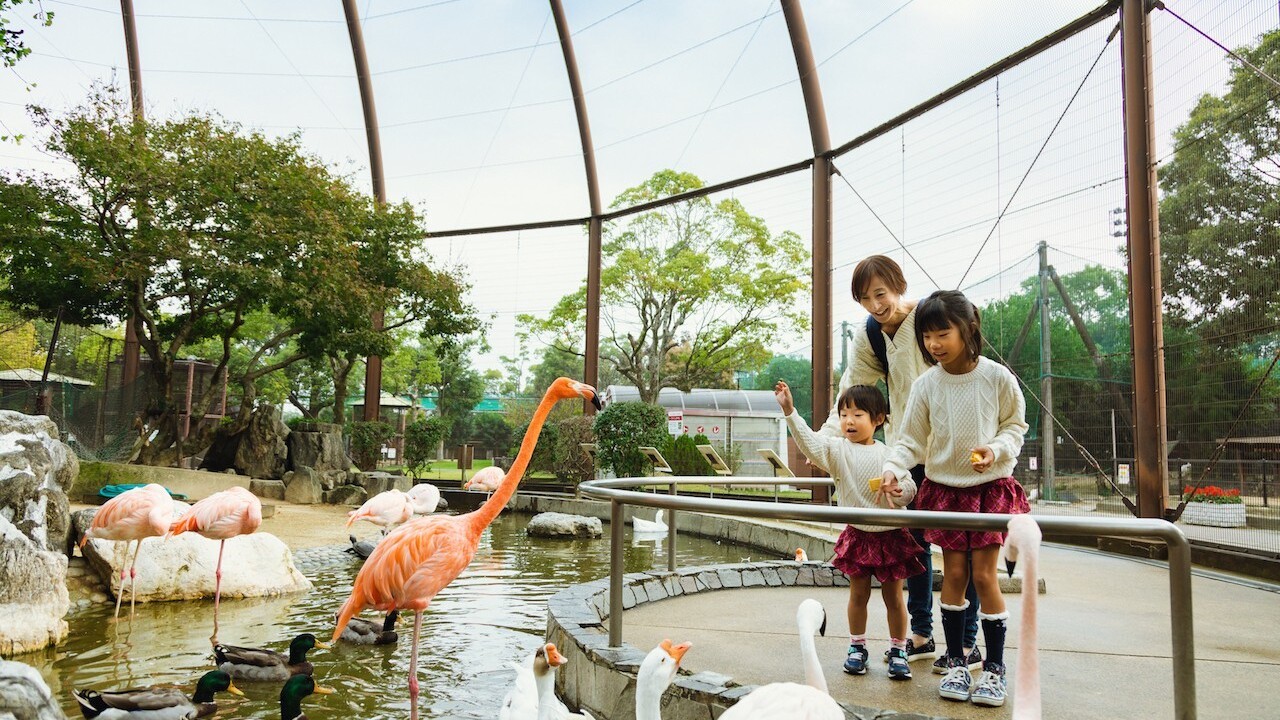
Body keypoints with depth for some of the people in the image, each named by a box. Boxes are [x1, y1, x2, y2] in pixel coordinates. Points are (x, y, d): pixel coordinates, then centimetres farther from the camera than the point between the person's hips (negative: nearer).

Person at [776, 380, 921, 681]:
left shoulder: (888, 453, -1)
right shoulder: (837, 449, -4)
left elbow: (909, 487, 2)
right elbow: (810, 441, -21)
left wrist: (898, 490, -21)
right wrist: (790, 411, -33)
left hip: (892, 535, 0)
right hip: (858, 535, 0)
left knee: (894, 595, 10)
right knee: (858, 594, 11)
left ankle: (898, 651, 24)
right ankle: (857, 647, 27)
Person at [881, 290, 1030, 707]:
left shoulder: (997, 376, -12)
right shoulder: (926, 385, -8)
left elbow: (1016, 424, 1)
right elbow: (910, 439, -5)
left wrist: (996, 450, -18)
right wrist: (893, 469, -22)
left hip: (991, 485, -2)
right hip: (944, 487, 2)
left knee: (984, 575, -2)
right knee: (953, 574, 5)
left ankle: (995, 668, 14)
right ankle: (956, 663, 20)